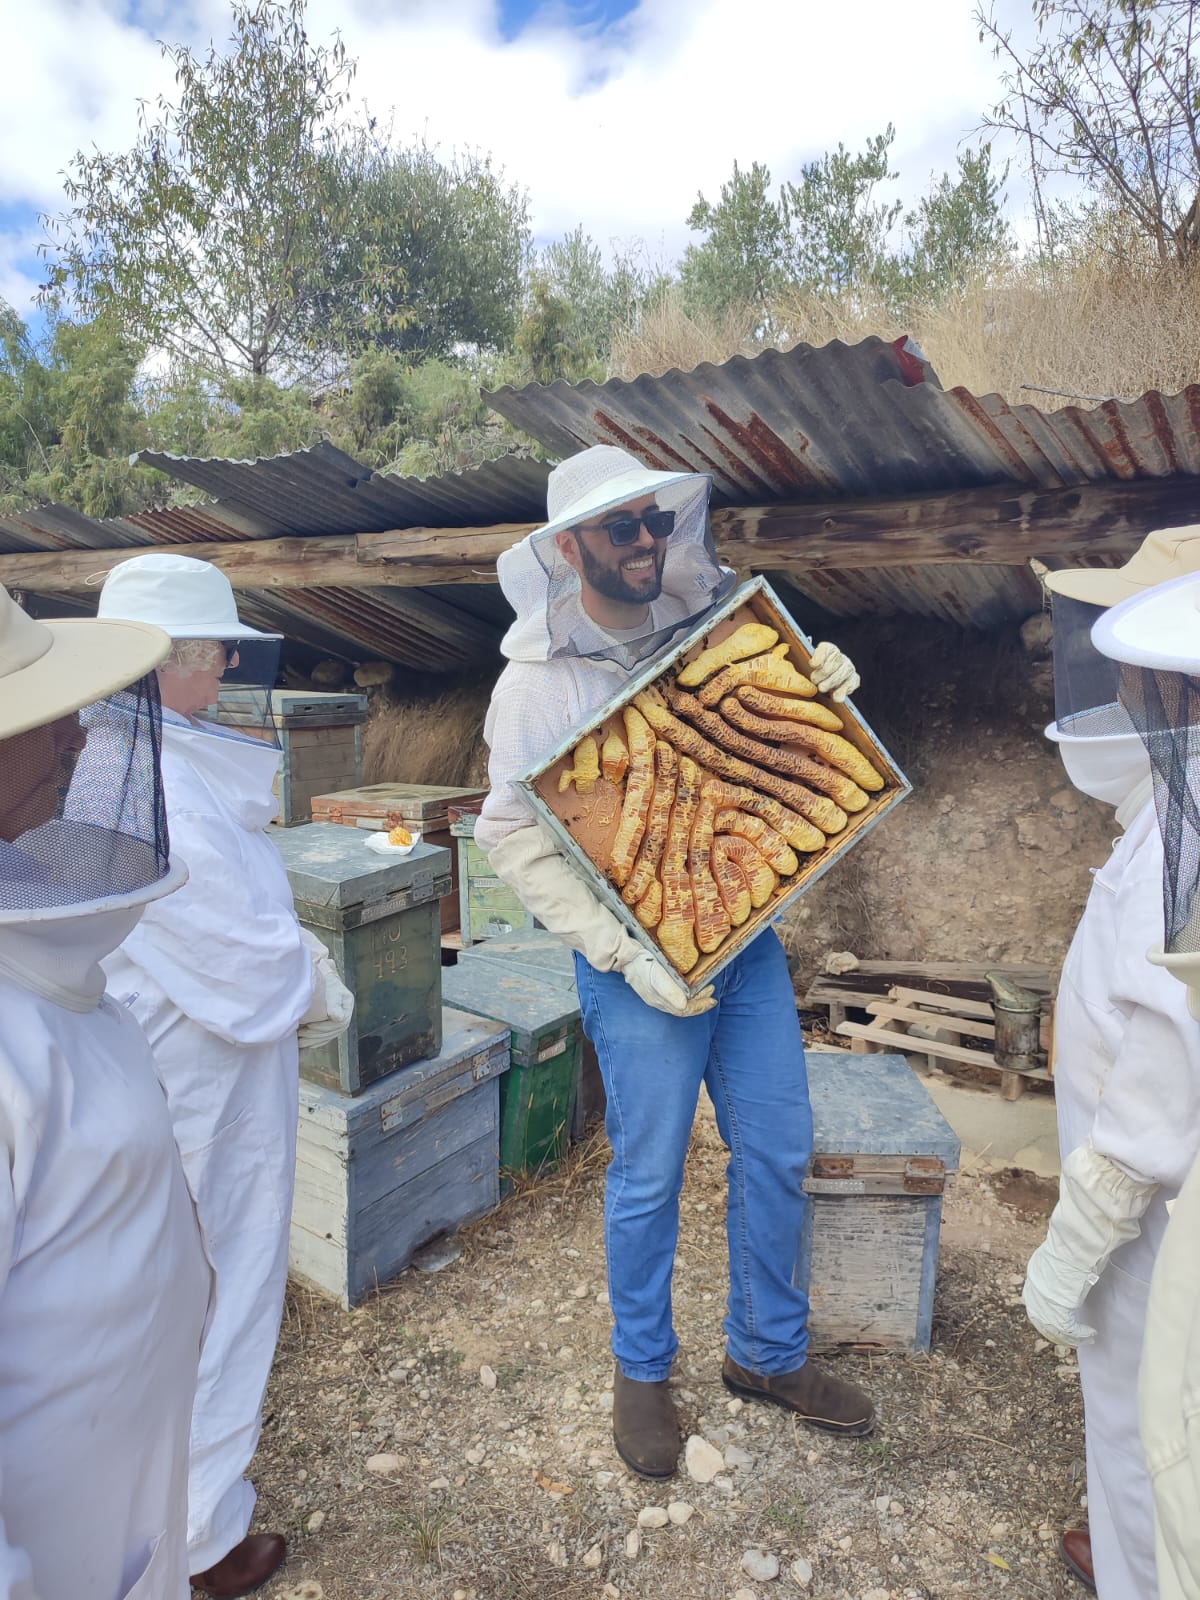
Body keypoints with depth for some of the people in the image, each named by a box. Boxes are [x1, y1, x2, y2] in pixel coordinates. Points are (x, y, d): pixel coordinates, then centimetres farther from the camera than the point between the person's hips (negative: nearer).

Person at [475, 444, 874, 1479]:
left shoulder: (709, 631, 2)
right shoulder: (538, 682, -11)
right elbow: (514, 838, -12)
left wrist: (825, 695, -7)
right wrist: (626, 953, -18)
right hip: (641, 960, -4)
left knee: (779, 1150, 13)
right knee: (649, 1176, 8)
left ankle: (769, 1353, 37)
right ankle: (642, 1372, 34)